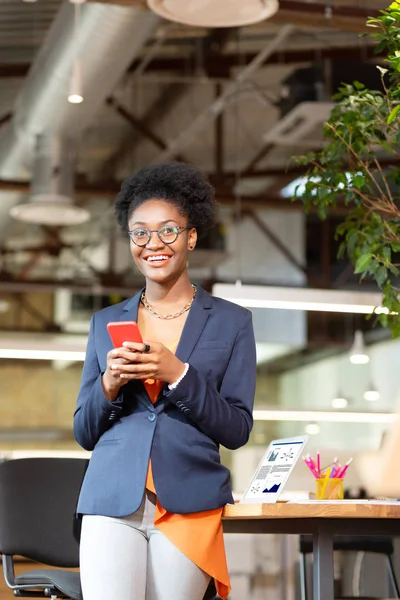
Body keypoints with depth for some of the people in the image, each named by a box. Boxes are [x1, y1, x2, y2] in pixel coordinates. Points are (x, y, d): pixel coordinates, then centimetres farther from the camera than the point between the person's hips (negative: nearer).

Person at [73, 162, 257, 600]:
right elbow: (84, 433, 13)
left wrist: (178, 374, -13)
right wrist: (109, 383, -7)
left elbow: (237, 431, 0)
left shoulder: (231, 321, 6)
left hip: (189, 509, -1)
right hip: (112, 501, 1)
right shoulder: (106, 322, 12)